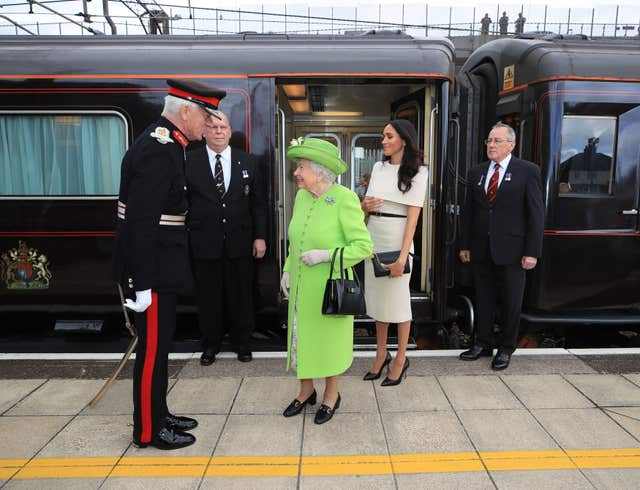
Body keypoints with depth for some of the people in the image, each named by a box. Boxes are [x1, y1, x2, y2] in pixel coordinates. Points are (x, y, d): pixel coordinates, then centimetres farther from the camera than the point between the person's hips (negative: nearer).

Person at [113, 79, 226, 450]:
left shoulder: (167, 145, 11)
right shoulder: (157, 151, -20)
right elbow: (139, 222, -24)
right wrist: (142, 283, -23)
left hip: (162, 265, 10)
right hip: (152, 270, -10)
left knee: (159, 343, 18)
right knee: (153, 346, 3)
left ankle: (158, 414, 35)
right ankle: (148, 430, 21)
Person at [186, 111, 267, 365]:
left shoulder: (247, 161, 5)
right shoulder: (189, 161, -1)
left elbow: (258, 202, 6)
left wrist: (260, 236, 1)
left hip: (239, 242, 1)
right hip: (204, 242, -1)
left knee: (241, 295, 11)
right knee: (208, 296, 10)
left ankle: (241, 342, 30)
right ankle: (210, 344, 29)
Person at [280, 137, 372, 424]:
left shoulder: (344, 198, -17)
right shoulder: (301, 197, 3)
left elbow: (364, 246, -17)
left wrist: (326, 255, -23)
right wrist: (288, 270, 7)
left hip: (330, 287, -6)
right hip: (302, 286, 6)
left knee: (328, 339, 10)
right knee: (301, 335, 15)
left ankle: (331, 395, 33)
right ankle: (306, 391, 37)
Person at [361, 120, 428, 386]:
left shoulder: (417, 172, -6)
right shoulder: (378, 167, 9)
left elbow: (413, 217, -12)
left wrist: (402, 257, -19)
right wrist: (364, 206, -7)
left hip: (397, 240, -5)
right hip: (374, 239, 5)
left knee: (398, 300, 4)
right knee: (376, 297, 12)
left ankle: (401, 359, 21)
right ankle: (381, 354, 27)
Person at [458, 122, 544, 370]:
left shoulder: (528, 171, -4)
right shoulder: (476, 172, 9)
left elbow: (536, 213, -6)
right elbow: (468, 211, 10)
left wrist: (532, 252, -11)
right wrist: (465, 245, 7)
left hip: (511, 250, -3)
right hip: (481, 250, 4)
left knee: (511, 303, 9)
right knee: (483, 300, 12)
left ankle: (505, 349, 25)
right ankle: (482, 344, 27)